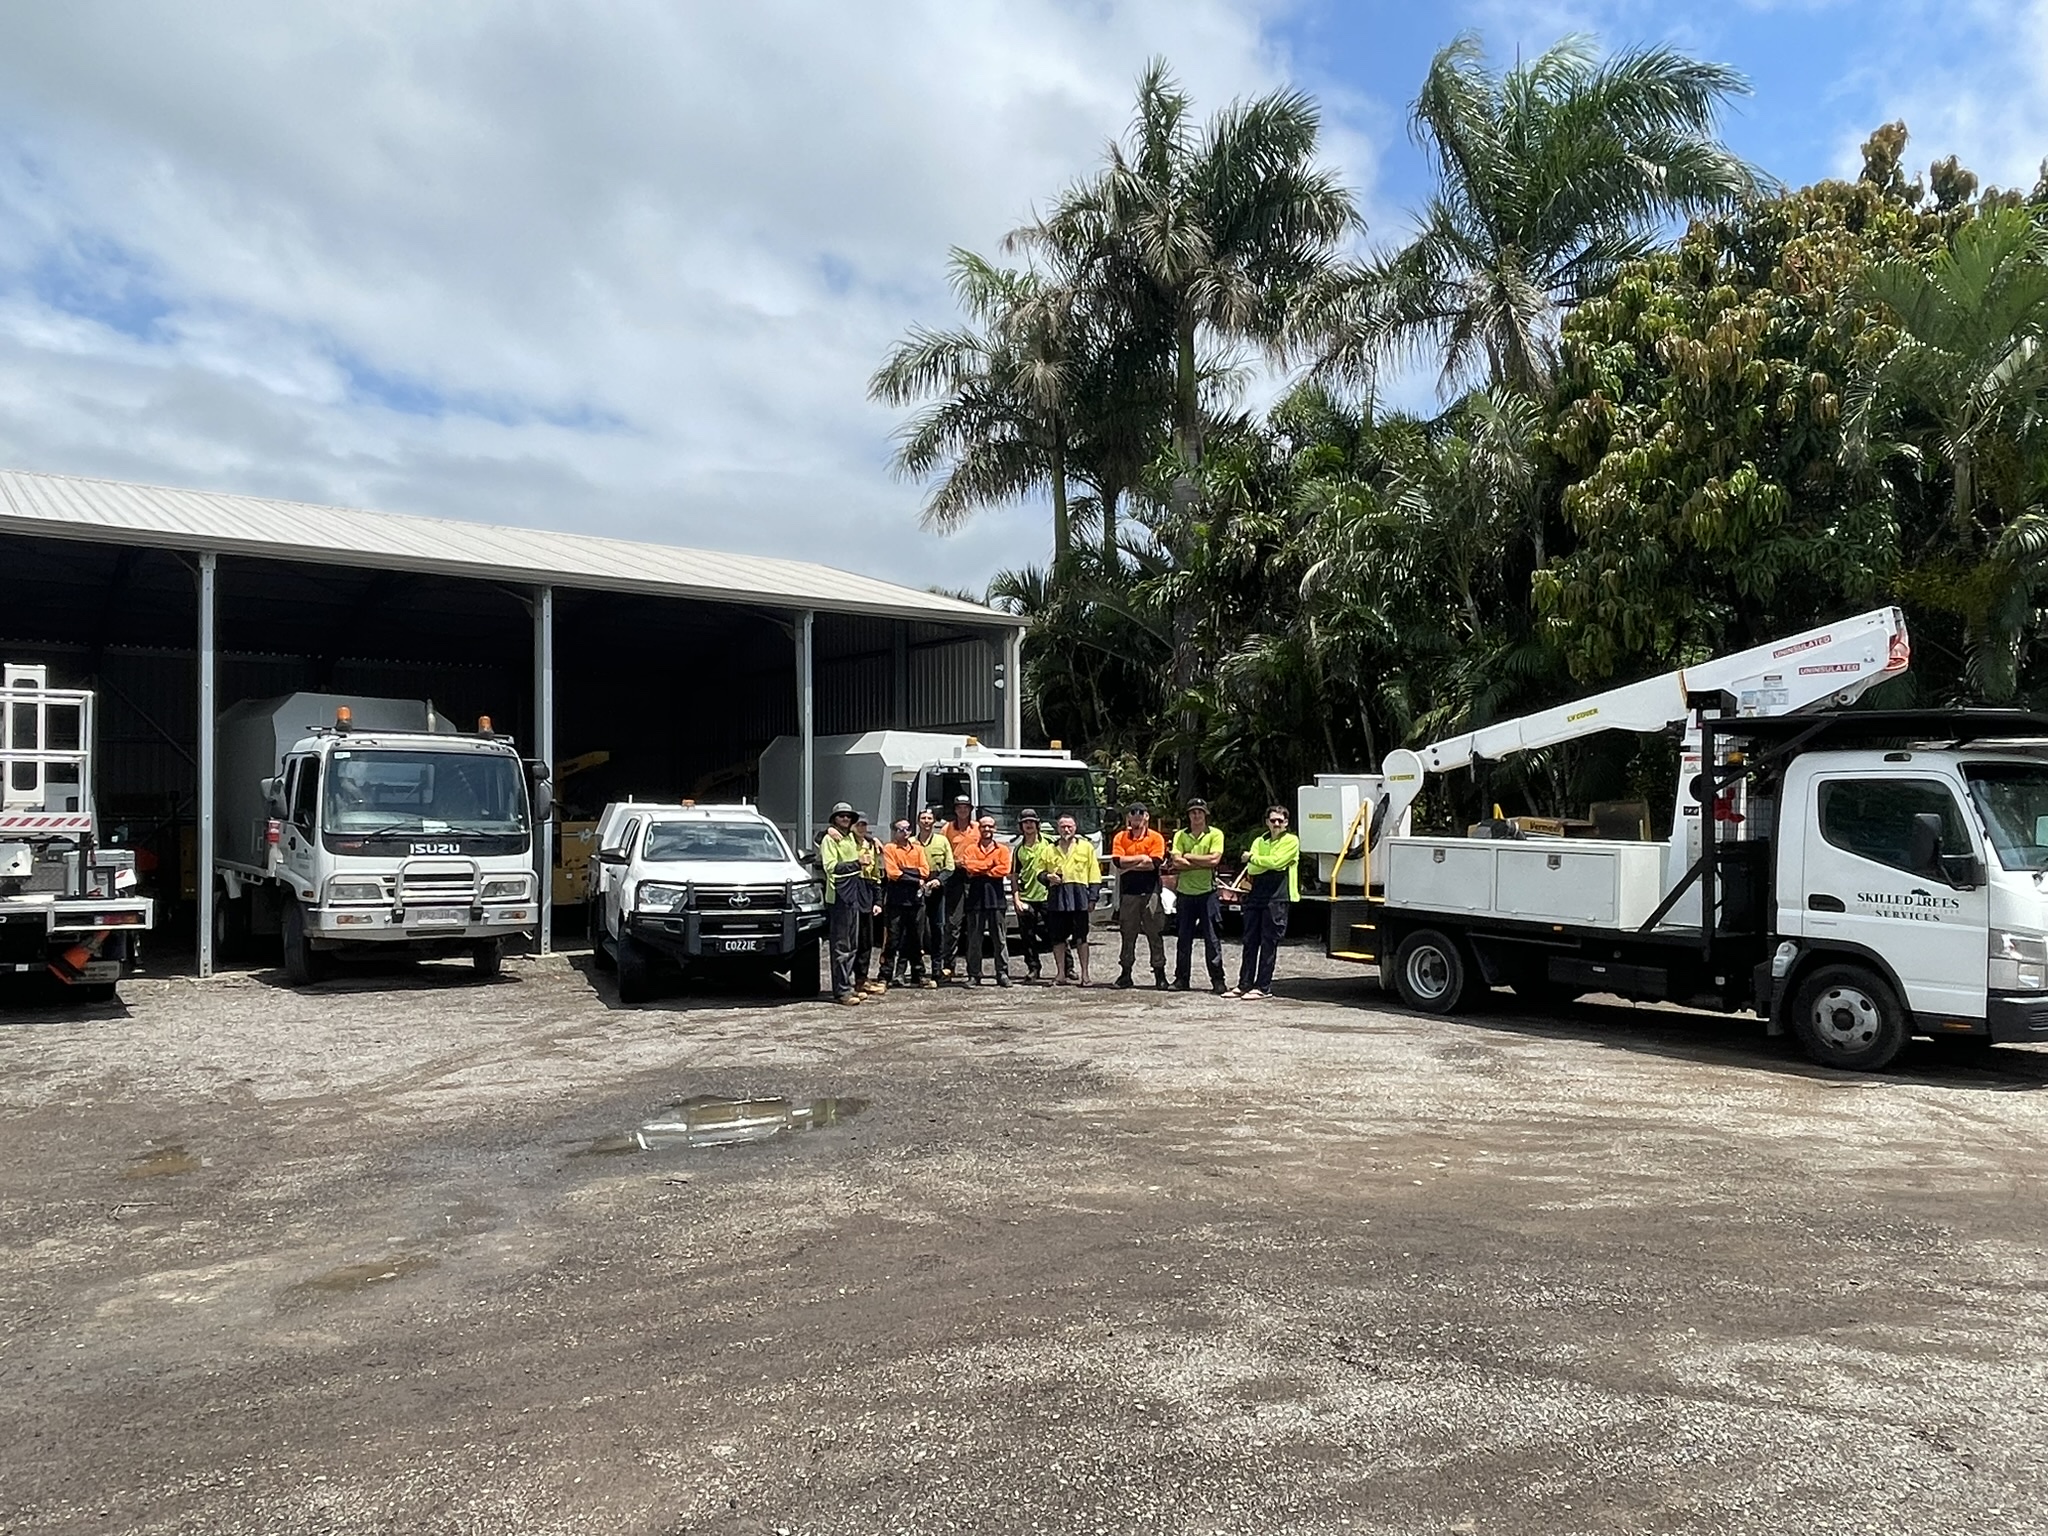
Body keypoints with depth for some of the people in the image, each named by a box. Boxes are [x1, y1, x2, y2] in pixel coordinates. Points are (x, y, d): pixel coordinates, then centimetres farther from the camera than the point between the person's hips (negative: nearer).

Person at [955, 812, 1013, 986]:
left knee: (999, 939, 0)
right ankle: (974, 975, 6)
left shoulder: (1002, 849, 10)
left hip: (996, 896, -1)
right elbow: (969, 868, -6)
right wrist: (991, 864, -7)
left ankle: (1003, 973, 3)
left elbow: (1004, 869, -6)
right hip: (976, 896, 1)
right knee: (973, 939, 2)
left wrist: (980, 870, -3)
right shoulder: (971, 850, 12)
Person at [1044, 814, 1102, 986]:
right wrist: (1048, 877, -3)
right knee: (1058, 937, 2)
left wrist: (1092, 897, -2)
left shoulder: (1086, 846, 9)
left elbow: (1094, 873, 6)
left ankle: (1084, 974, 3)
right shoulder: (1050, 849, 15)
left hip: (1079, 894, -2)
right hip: (1058, 895, 2)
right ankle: (1060, 974, 9)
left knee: (1081, 937, -2)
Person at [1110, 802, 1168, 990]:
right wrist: (1141, 858, -7)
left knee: (1155, 934, 1)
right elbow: (1118, 861, -8)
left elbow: (1154, 863, -12)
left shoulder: (1156, 838, 2)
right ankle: (1125, 973, 12)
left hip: (1150, 892, -2)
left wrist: (1129, 865, -7)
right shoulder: (1120, 838, 7)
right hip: (1128, 892, 2)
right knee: (1128, 934, 7)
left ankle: (1159, 973, 4)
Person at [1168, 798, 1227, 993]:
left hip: (1207, 892, -3)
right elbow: (1176, 862, -6)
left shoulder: (1215, 834, 0)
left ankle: (1217, 980, 3)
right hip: (1185, 893, 3)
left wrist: (1188, 857, -9)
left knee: (1212, 938, -1)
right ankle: (1181, 979, 15)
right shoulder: (1180, 835, 7)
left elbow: (1214, 859, -14)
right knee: (1183, 938, 8)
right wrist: (1203, 863, -12)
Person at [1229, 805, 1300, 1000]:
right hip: (1255, 896, 5)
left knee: (1269, 944, -2)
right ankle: (1244, 984, 11)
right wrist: (1269, 863, -11)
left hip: (1277, 898, -5)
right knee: (1250, 942, 6)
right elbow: (1251, 870, 4)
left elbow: (1276, 861, -13)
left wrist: (1253, 858, 0)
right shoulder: (1259, 842, 17)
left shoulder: (1291, 841, 2)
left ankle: (1263, 987, 1)